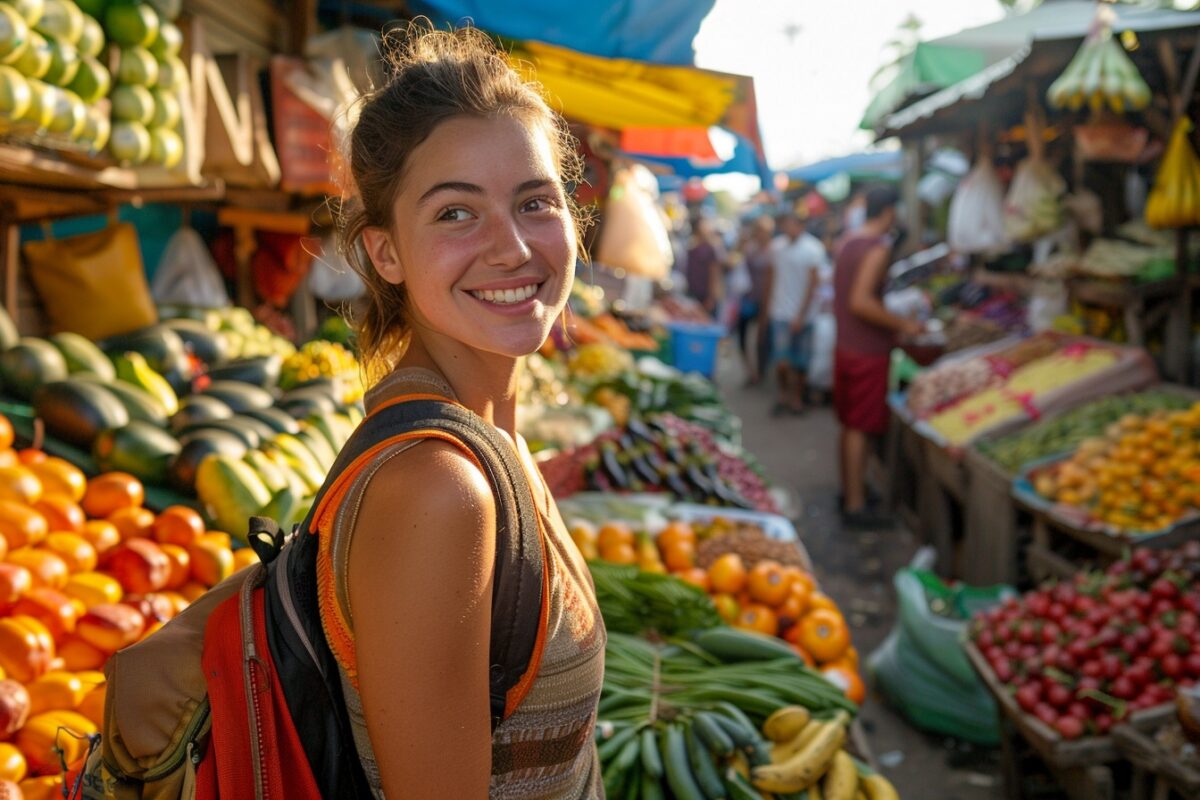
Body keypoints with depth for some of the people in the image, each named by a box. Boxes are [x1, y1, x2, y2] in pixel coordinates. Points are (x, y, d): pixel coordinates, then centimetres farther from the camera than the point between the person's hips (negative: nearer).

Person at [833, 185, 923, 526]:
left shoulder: (848, 242, 11)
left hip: (846, 345, 9)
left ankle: (849, 489, 29)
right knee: (860, 428, -3)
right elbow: (860, 301, -27)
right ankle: (855, 505, 2)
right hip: (868, 352, -9)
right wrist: (902, 325, -19)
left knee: (849, 424, 18)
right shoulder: (878, 247, -17)